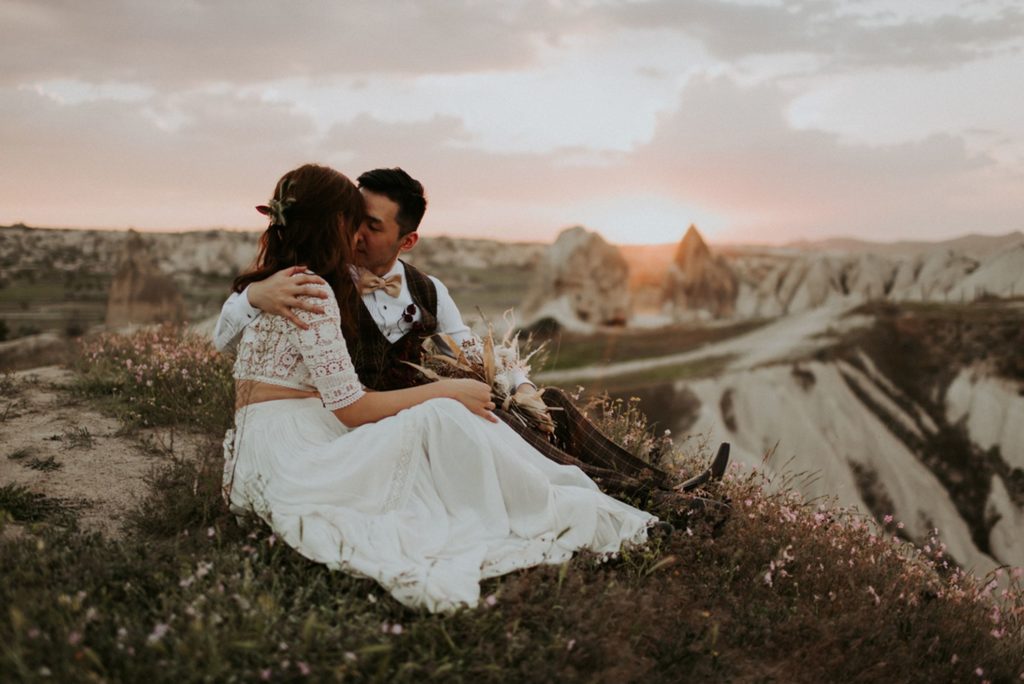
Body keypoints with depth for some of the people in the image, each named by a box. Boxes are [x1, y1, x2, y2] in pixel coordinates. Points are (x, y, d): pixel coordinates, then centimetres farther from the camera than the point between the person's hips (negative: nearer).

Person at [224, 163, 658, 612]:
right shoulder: (310, 291, -15)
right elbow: (351, 407, -18)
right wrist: (447, 391, -10)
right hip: (289, 461, -10)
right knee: (440, 418, -20)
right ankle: (558, 515, -10)